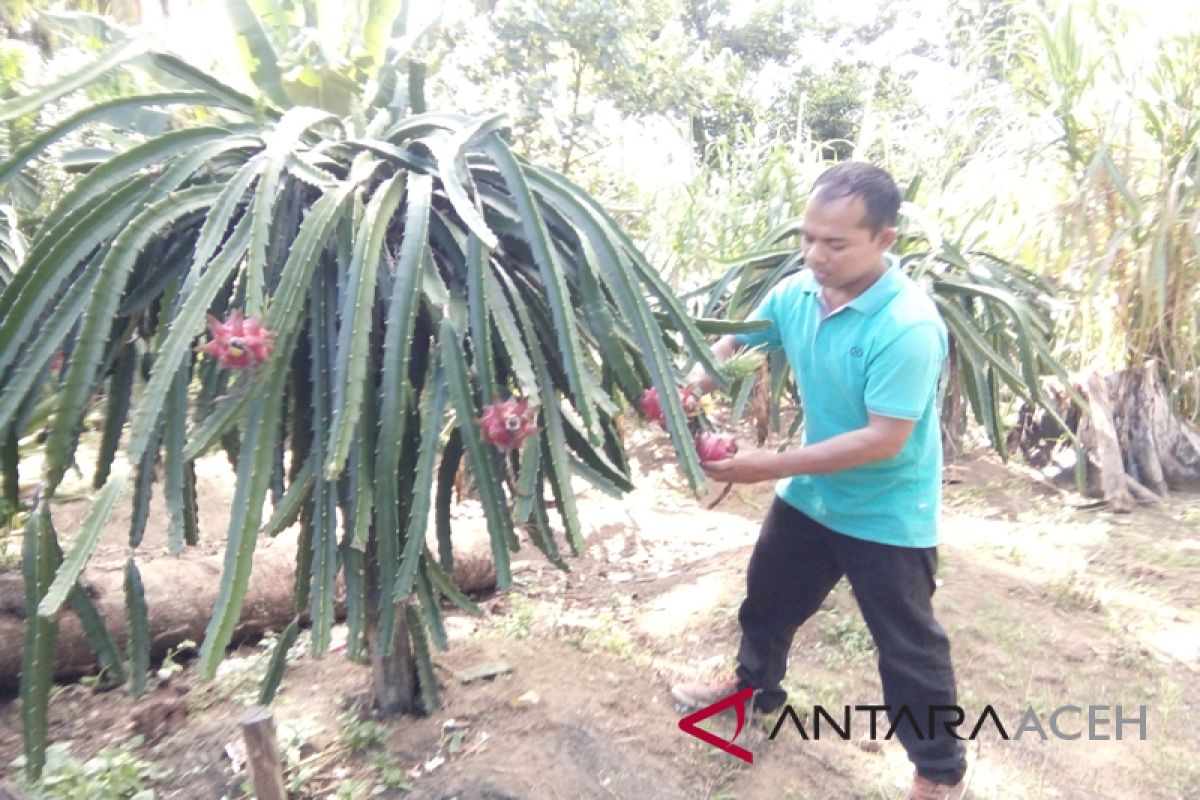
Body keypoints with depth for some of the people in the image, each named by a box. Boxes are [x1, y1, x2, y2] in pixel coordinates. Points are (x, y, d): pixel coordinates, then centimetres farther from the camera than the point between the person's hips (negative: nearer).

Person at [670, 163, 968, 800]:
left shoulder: (909, 326, -30)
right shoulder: (796, 292, -10)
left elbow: (884, 440, -30)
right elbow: (732, 345, 4)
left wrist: (773, 466, -29)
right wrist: (690, 388, -18)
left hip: (887, 516, -6)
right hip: (810, 496, 7)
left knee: (909, 648, 10)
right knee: (767, 597, 23)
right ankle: (754, 684, 52)